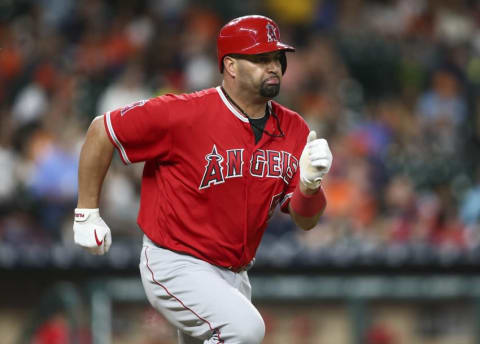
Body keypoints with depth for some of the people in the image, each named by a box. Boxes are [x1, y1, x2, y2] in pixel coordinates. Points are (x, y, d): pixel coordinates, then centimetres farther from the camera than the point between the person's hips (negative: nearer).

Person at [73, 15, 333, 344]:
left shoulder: (293, 129, 1)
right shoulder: (185, 113, -17)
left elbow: (305, 220, -1)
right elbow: (102, 130, -8)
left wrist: (310, 183, -24)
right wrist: (87, 212, -5)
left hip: (234, 275, 7)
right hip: (174, 267, -7)